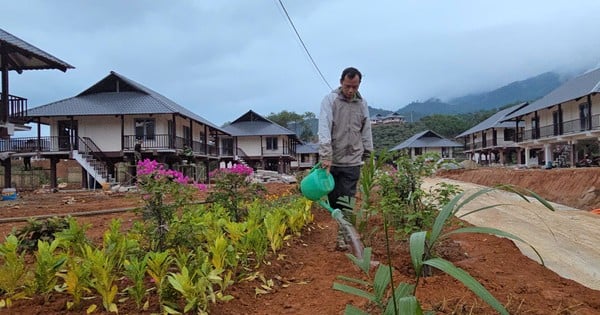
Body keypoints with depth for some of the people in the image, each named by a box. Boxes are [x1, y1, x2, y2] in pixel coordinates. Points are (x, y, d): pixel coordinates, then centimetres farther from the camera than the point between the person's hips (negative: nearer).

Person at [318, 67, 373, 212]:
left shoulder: (362, 103, 8)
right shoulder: (330, 99, -5)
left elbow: (366, 131, 14)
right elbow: (324, 130, -14)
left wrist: (368, 155, 12)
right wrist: (326, 156, -23)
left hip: (353, 162, 2)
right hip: (331, 161, -2)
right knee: (332, 200, 6)